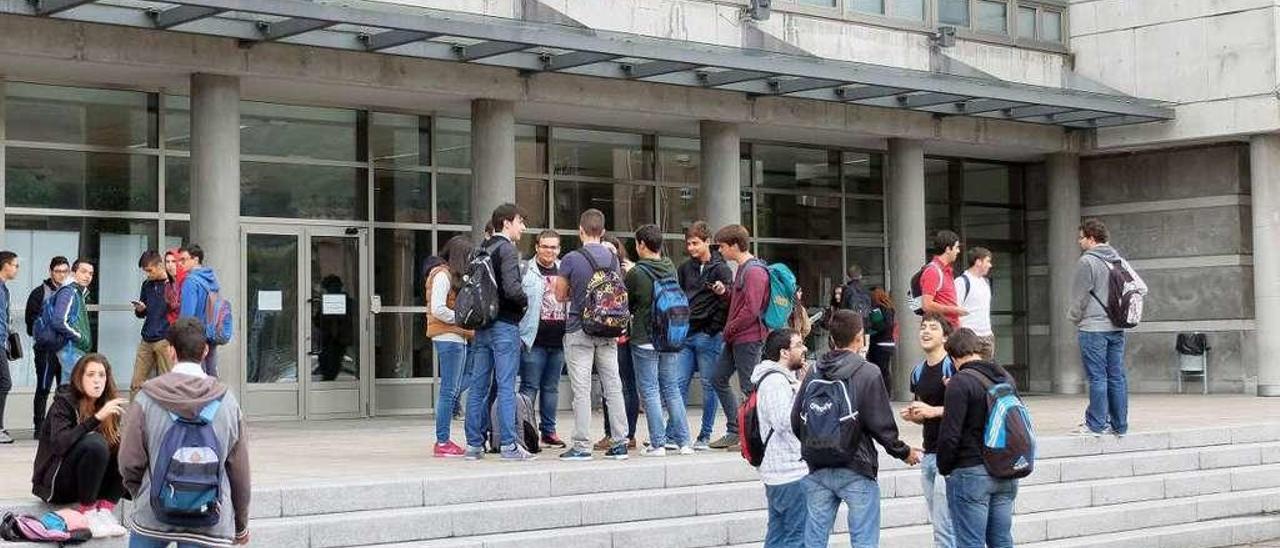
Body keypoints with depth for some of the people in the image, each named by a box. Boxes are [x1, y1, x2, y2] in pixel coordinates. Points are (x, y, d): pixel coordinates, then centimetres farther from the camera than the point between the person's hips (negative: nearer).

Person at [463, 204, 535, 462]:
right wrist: (526, 301, -3)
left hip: (482, 325, 7)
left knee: (478, 386, 9)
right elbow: (512, 288, -21)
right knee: (506, 387, -6)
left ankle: (474, 444, 12)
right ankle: (509, 445, -6)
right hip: (505, 324, -7)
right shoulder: (507, 249, -11)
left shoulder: (481, 250, 13)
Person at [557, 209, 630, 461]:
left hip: (579, 331, -4)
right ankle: (619, 443, 10)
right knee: (613, 386, 8)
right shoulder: (613, 259, 4)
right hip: (608, 330, 4)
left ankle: (582, 446, -1)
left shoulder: (571, 259, -10)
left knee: (581, 390, -2)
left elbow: (560, 295, -2)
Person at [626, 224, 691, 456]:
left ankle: (658, 443, 0)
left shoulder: (636, 274, -14)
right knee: (672, 389, 13)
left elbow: (624, 304, -3)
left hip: (644, 340, -5)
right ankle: (683, 440, 12)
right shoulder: (671, 269, 1)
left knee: (649, 391, 2)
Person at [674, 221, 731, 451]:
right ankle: (672, 434, 5)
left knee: (709, 385, 1)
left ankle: (705, 436, 7)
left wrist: (715, 328, -11)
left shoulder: (721, 269, -5)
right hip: (686, 334, 5)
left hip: (709, 336, -5)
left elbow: (729, 302, -9)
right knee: (679, 384, 2)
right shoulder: (685, 268, 13)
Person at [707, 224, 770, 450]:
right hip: (735, 338, 11)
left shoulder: (754, 271, -16)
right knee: (718, 379, 13)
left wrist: (730, 329, -12)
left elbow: (751, 309, -21)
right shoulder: (742, 268, 16)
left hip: (748, 338, -11)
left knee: (749, 388, -4)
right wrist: (724, 291, 4)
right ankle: (735, 431, 17)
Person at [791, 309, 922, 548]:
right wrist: (904, 452, 6)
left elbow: (796, 420, 4)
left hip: (818, 470, 5)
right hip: (856, 470, -5)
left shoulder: (813, 373, 2)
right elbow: (881, 425, -10)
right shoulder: (868, 374, -11)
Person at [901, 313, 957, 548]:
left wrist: (934, 411, -20)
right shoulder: (918, 372, 16)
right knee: (938, 523, 11)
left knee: (943, 526, -10)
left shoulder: (952, 367, -9)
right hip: (928, 454, 8)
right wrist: (912, 415, 6)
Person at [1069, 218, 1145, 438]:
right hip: (1116, 327, 7)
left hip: (1093, 327, -7)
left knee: (1097, 377, -5)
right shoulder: (1119, 260, 11)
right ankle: (1119, 425, 12)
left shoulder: (1087, 261, -11)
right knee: (1117, 377, 9)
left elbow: (1080, 296, -9)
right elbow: (1141, 288, 11)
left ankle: (1096, 425, -3)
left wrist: (1073, 317, 8)